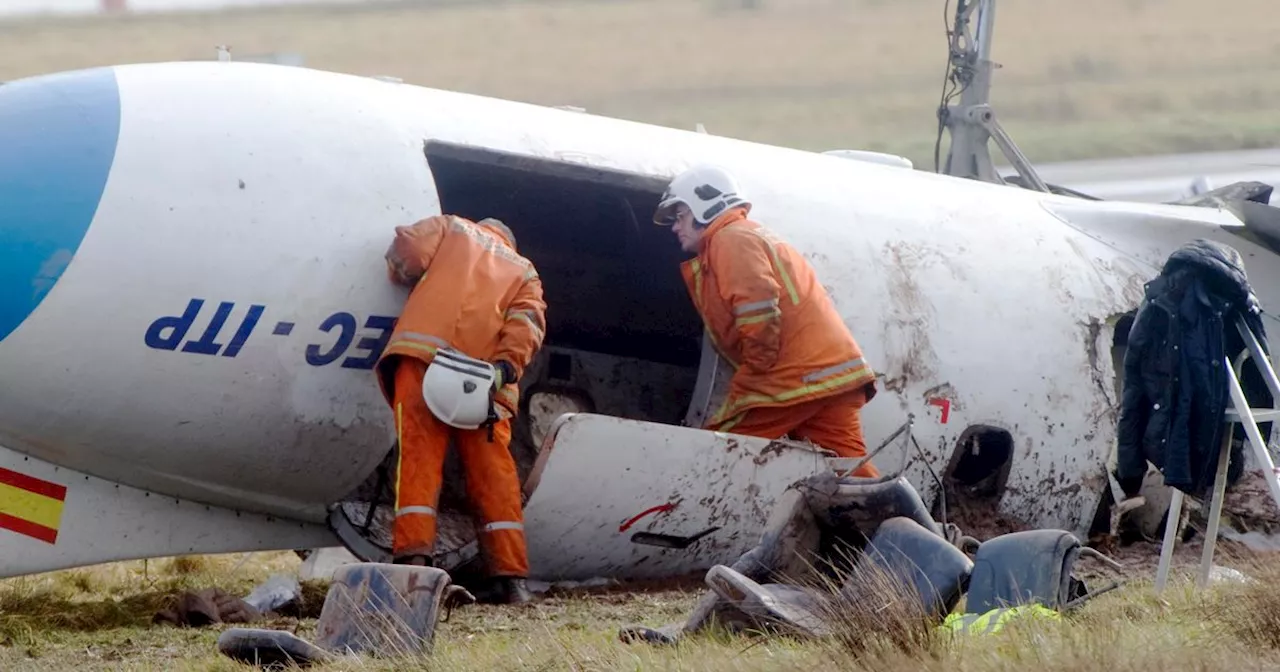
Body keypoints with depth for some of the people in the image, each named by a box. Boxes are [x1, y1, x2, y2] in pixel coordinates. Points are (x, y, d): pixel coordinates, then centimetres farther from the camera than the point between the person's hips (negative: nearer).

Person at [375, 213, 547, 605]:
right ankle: (511, 576, -4)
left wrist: (405, 278, 27)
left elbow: (407, 250, 6)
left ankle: (412, 555, -23)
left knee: (419, 454, -8)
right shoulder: (524, 271, 29)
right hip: (486, 372, 2)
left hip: (423, 350, -2)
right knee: (492, 469, 2)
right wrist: (506, 366, -5)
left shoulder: (451, 228, 26)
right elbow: (527, 321, 9)